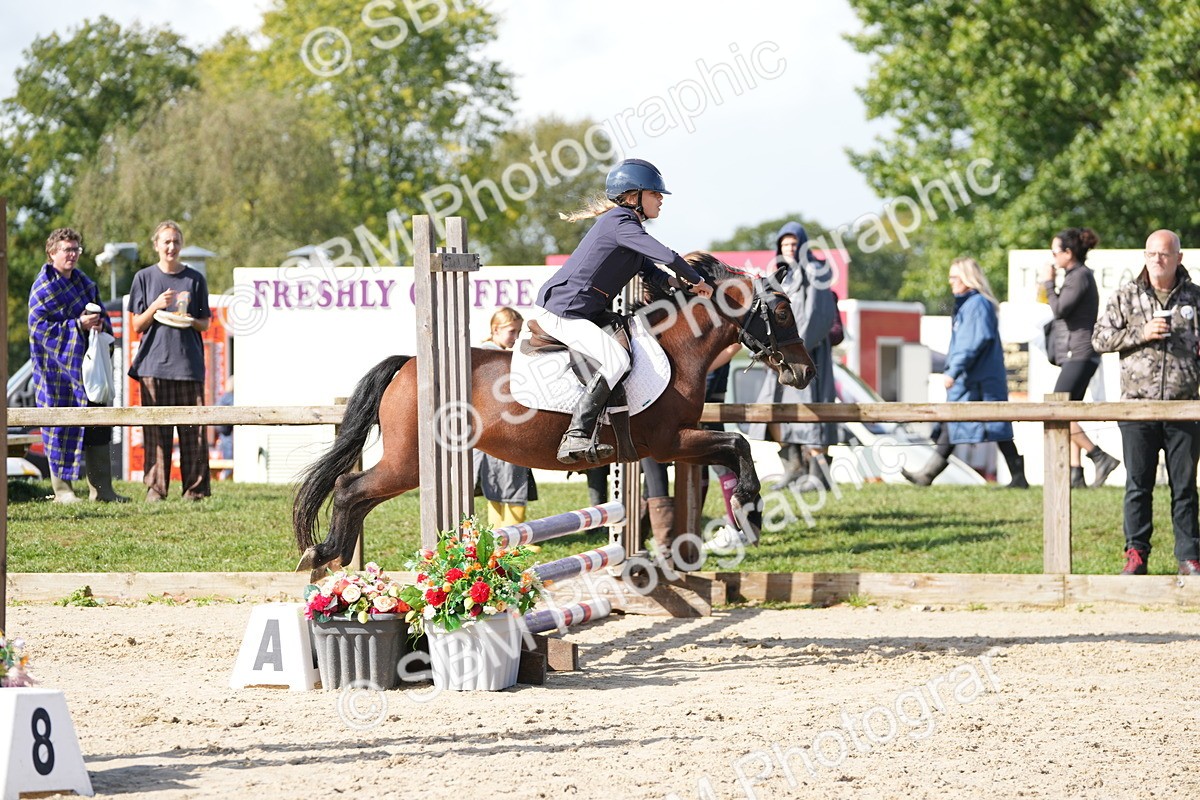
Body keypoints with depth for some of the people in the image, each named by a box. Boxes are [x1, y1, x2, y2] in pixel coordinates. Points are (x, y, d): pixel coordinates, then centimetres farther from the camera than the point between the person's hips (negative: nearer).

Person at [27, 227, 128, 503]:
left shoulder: (84, 282, 14)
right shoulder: (42, 289, -7)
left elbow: (102, 316, 20)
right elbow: (40, 328, -14)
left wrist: (100, 324, -5)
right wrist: (79, 325, -20)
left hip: (86, 364, 7)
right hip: (58, 366, -7)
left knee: (97, 427, 5)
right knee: (61, 427, -5)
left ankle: (101, 488, 10)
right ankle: (61, 489, 3)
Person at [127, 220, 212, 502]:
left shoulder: (195, 279, 9)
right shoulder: (145, 278, 8)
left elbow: (205, 322, 13)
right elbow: (137, 325, 7)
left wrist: (190, 321, -9)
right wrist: (155, 307, -11)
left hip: (189, 361, 0)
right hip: (154, 362, 0)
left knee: (192, 428, -3)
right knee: (156, 430, -3)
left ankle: (196, 487, 1)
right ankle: (155, 488, 1)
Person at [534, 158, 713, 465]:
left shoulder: (623, 222, 18)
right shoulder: (621, 224, -15)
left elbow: (649, 269, 24)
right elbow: (668, 257, -23)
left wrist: (678, 281, 6)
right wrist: (697, 281, -7)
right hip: (562, 312, -11)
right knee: (615, 360, -26)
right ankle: (576, 437, -30)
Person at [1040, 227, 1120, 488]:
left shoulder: (1080, 277, -13)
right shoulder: (1079, 275, 17)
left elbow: (1059, 310, -16)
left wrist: (1048, 283, -7)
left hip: (1080, 354, -11)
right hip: (1078, 354, 11)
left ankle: (1100, 457, -15)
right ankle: (1076, 474, 6)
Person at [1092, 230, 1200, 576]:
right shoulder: (1125, 297, 6)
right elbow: (1100, 338, 3)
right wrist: (1141, 333, -9)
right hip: (1138, 405, 0)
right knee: (1138, 484, 3)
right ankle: (1136, 553, 10)